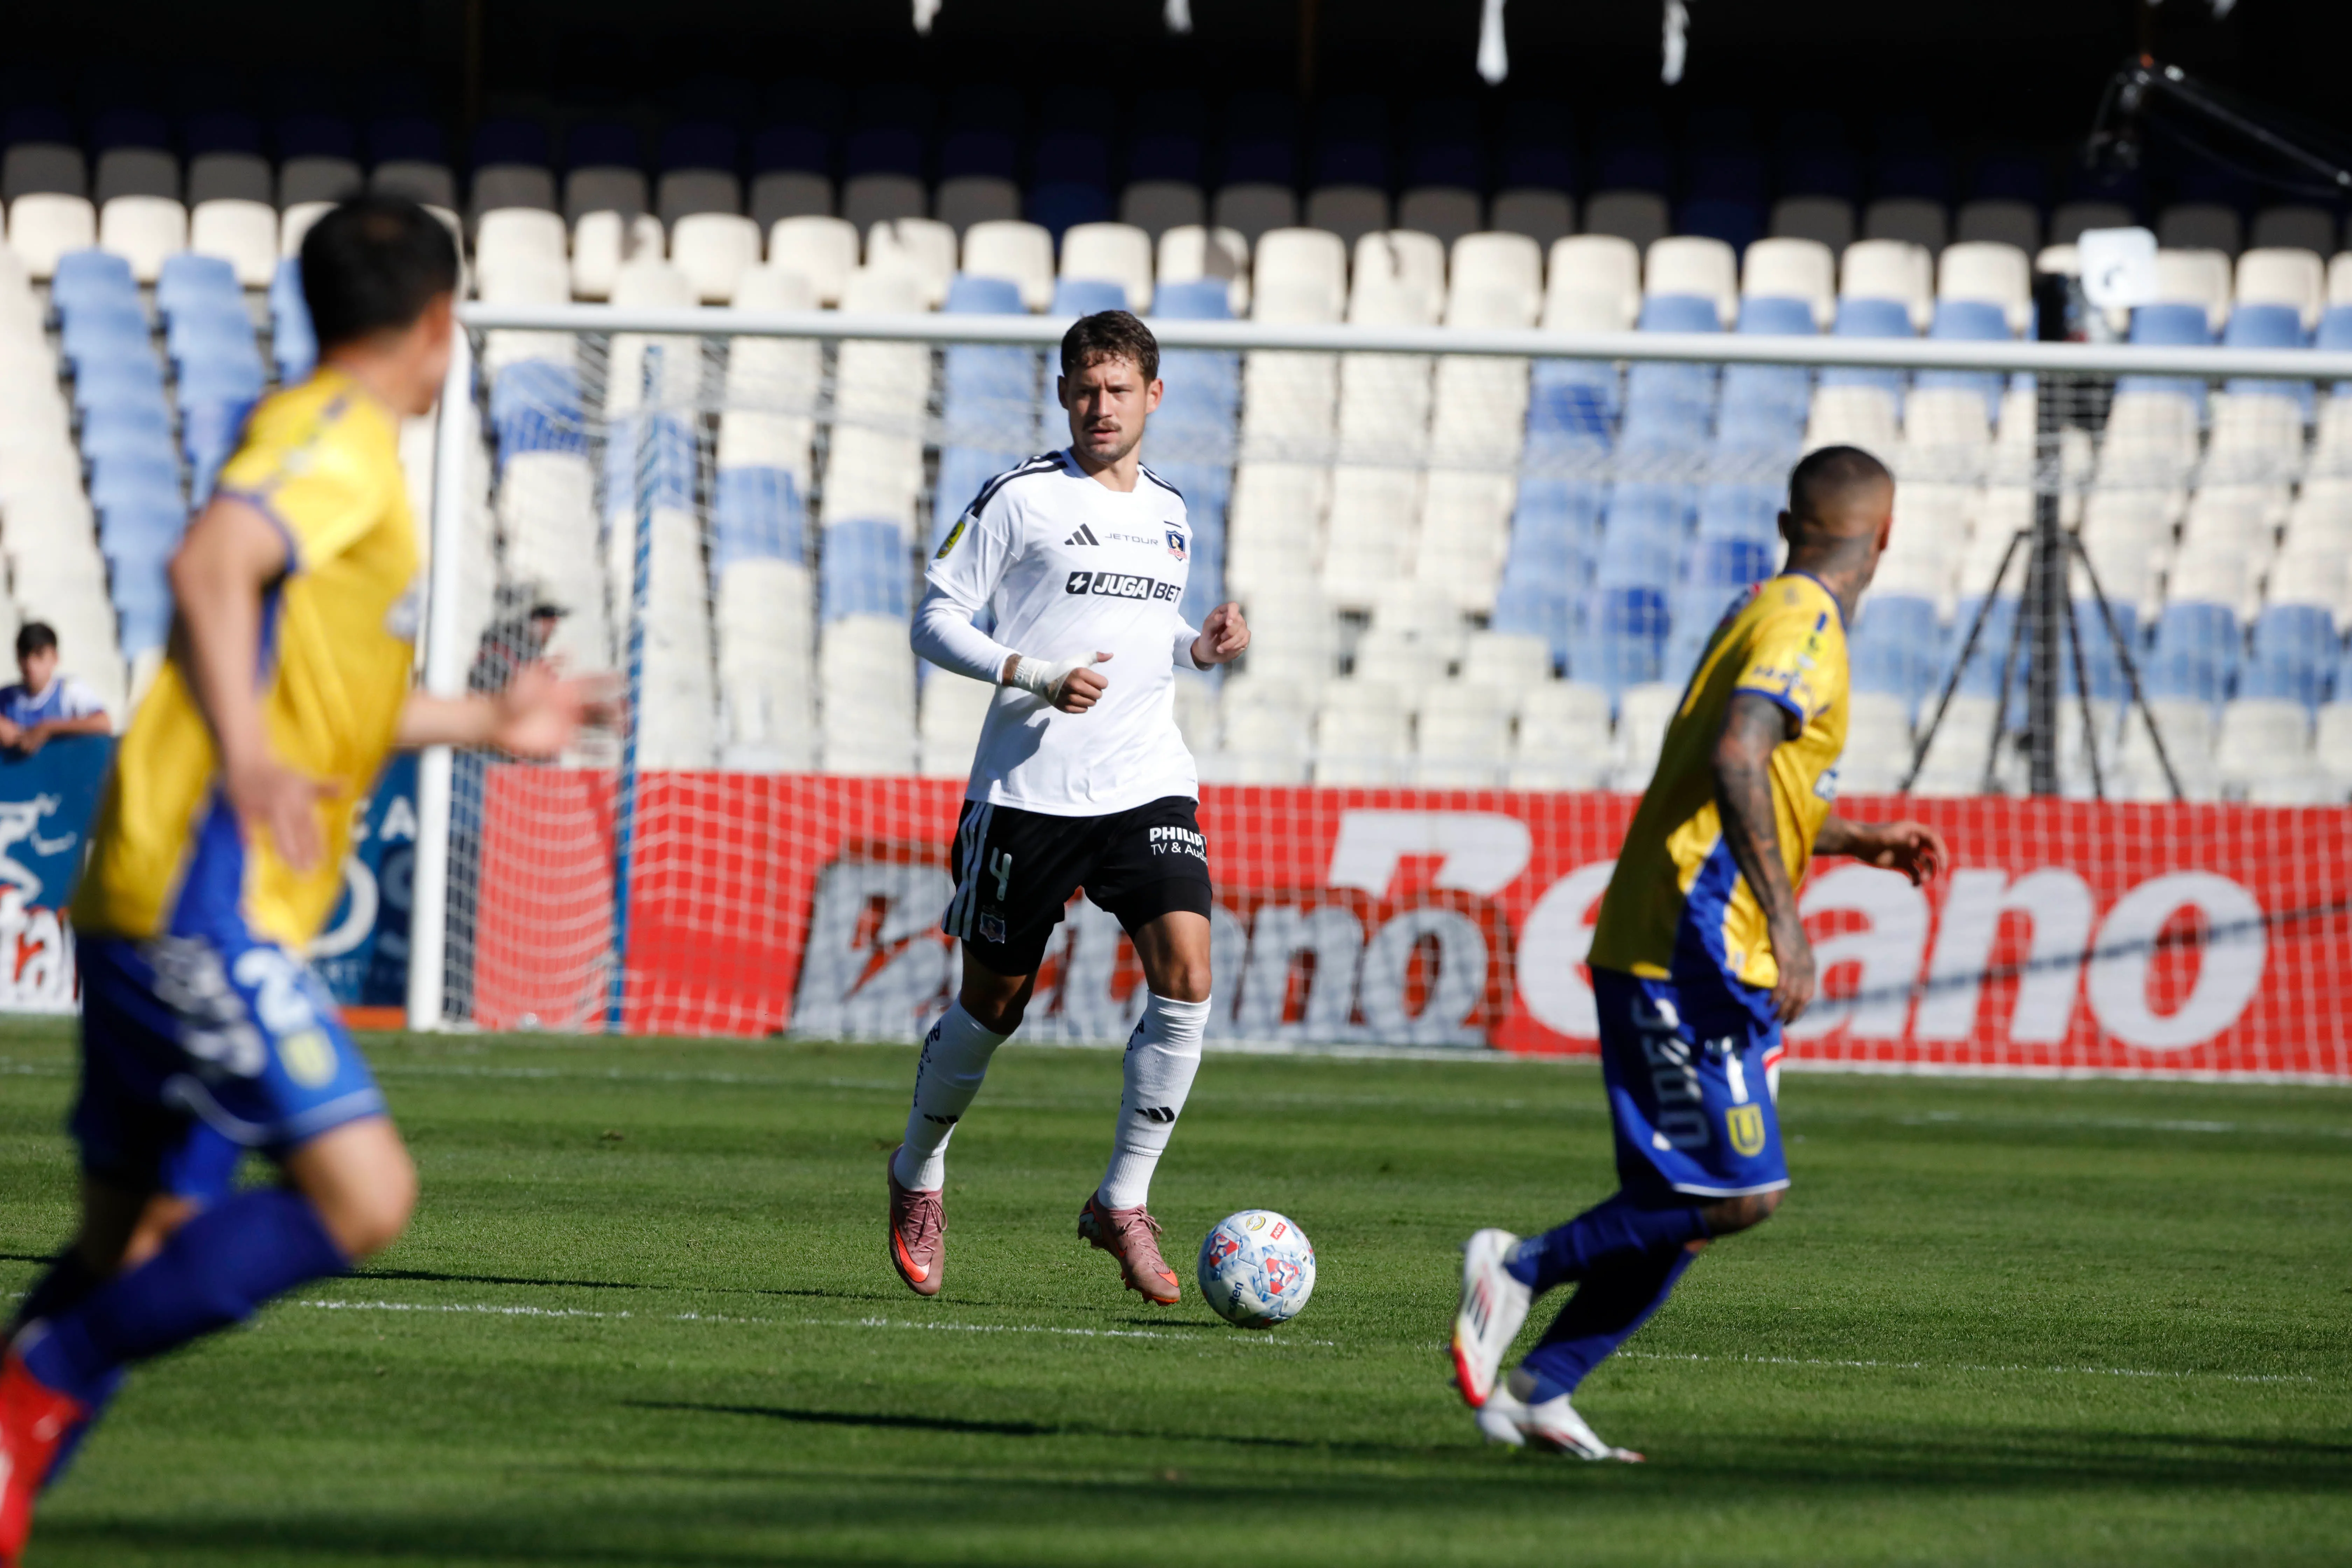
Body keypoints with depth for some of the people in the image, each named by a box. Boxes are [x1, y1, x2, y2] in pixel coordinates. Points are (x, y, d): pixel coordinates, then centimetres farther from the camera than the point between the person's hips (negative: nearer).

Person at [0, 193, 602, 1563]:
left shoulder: (342, 446, 23)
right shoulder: (344, 440, -8)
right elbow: (210, 564, -27)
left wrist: (487, 724, 44)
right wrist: (245, 757, -38)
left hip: (175, 907, 10)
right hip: (199, 900, -10)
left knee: (140, 1246, 11)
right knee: (363, 1194, -17)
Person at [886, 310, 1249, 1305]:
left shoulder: (1170, 516, 15)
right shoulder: (1020, 499, -3)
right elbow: (935, 621, -3)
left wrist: (1199, 651, 8)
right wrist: (1037, 677, -17)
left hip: (1147, 783, 4)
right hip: (1028, 791, -4)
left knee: (1185, 978, -16)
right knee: (992, 1004, 5)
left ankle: (1123, 1204, -6)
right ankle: (918, 1176, 32)